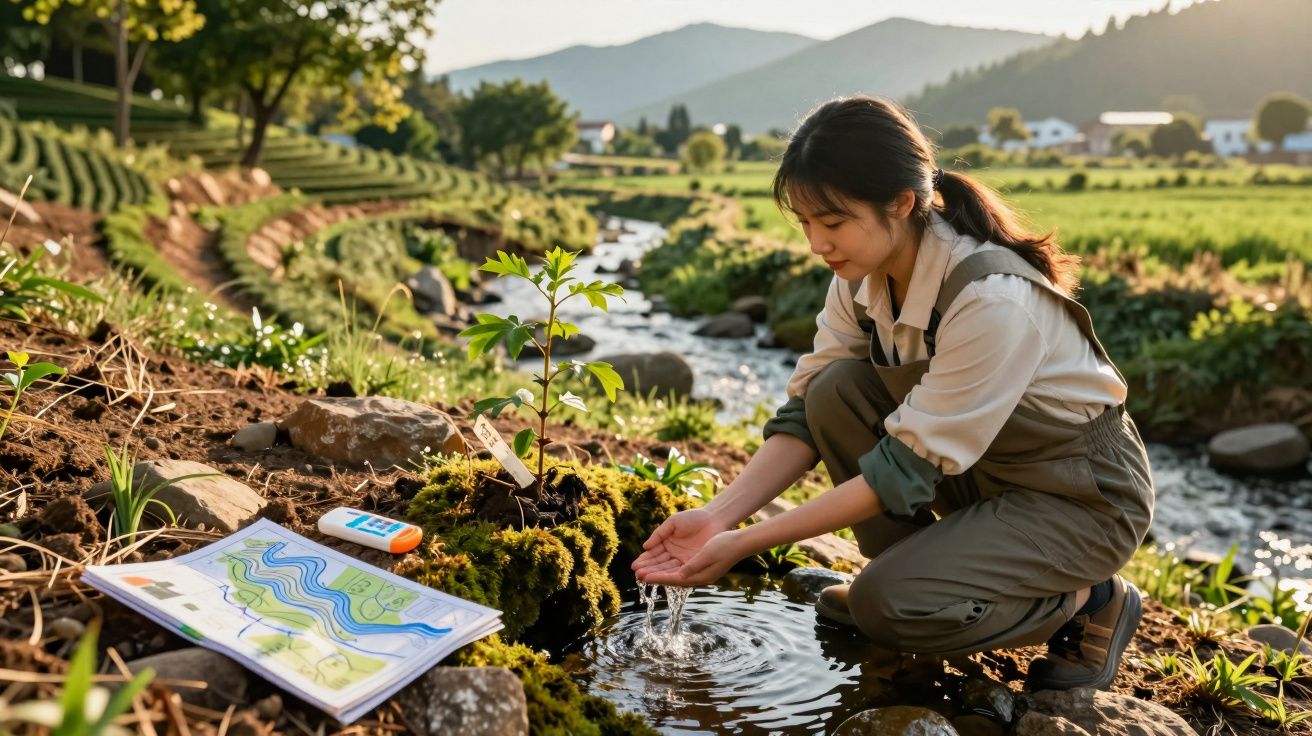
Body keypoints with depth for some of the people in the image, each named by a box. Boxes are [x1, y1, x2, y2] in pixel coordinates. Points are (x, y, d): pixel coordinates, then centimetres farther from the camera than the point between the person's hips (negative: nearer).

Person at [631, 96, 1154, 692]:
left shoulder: (991, 298, -33)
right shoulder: (865, 275, -10)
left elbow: (907, 467, -29)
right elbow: (807, 412, -7)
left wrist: (745, 543, -27)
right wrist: (719, 515, -20)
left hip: (1085, 494, -7)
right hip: (978, 466, 7)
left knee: (890, 605, -25)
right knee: (837, 390, -15)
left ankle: (1089, 601, 1)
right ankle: (914, 570, 4)